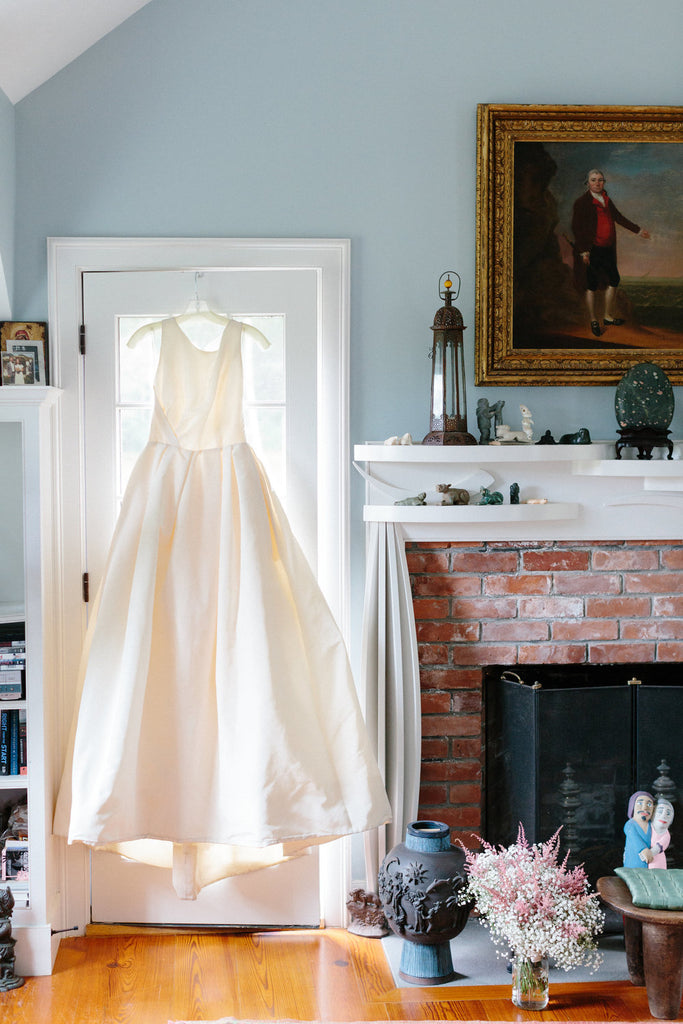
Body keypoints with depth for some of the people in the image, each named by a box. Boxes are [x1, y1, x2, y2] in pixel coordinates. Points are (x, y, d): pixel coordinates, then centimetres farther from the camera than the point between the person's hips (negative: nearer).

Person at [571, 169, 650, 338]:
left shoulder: (606, 200, 11)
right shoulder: (582, 202, -10)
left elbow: (618, 217, 23)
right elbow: (576, 227, -13)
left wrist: (637, 230, 27)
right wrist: (583, 251, -20)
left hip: (607, 248, 7)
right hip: (591, 251, -7)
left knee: (613, 280, 11)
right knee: (591, 285, 1)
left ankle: (608, 316, 26)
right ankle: (593, 320, 13)